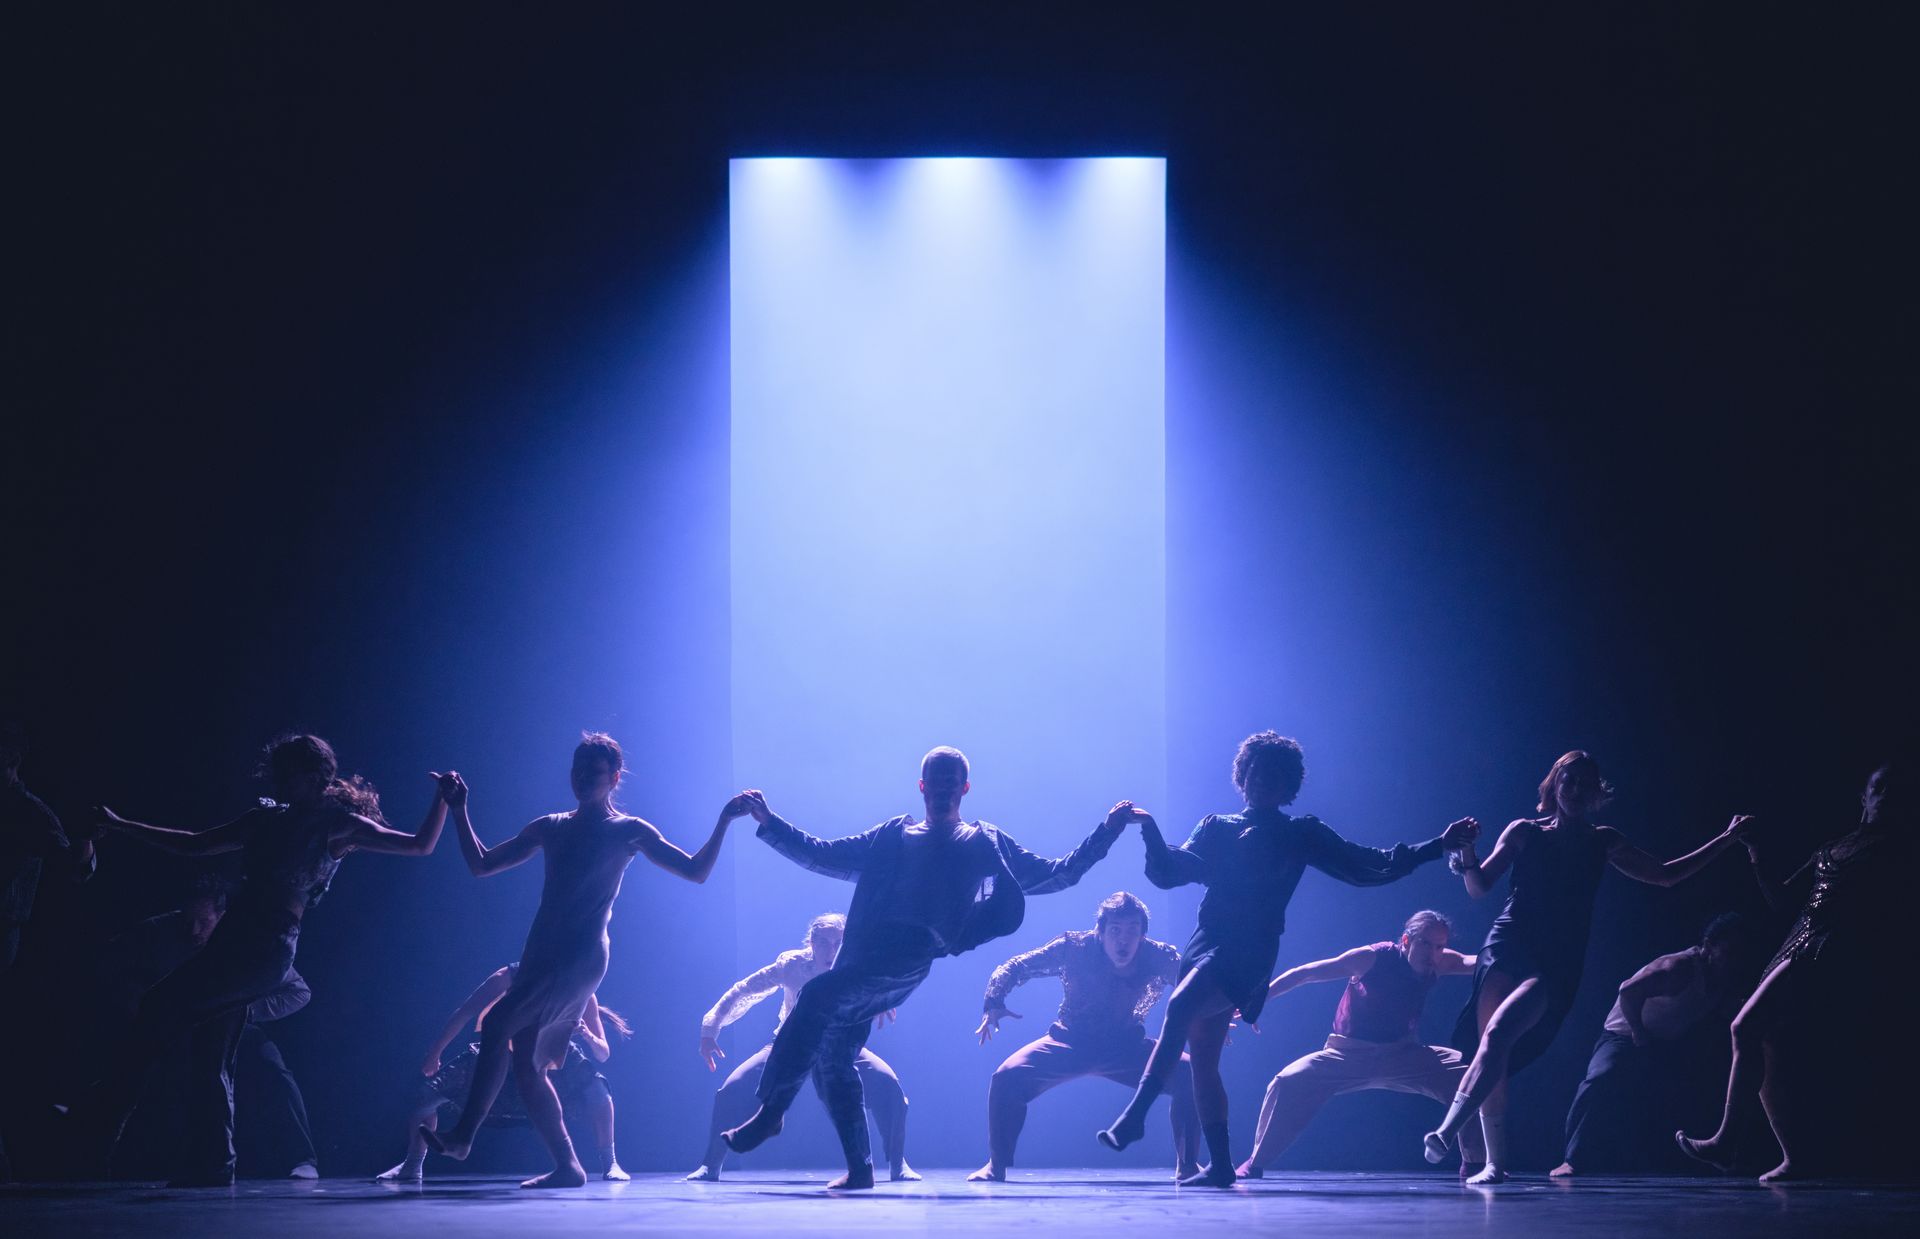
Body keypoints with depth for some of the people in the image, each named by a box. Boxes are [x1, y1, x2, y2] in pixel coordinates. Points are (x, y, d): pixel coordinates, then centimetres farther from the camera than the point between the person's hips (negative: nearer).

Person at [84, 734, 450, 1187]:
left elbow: (420, 845, 1)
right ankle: (210, 1166, 7)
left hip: (264, 949, -8)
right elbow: (195, 845, 28)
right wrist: (121, 826, 27)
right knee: (211, 1059, 5)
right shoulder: (268, 819, 21)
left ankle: (102, 1121, -10)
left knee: (161, 1009, -13)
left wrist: (442, 798, -12)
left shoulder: (338, 823, 3)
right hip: (236, 940, 8)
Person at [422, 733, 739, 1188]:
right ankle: (567, 1167, 5)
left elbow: (695, 871, 0)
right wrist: (459, 810, 14)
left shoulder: (629, 831, 4)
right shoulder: (550, 828, 18)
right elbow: (481, 864, 21)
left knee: (497, 1027, -22)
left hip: (581, 959, -7)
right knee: (527, 1066, 0)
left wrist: (724, 820, -9)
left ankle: (463, 1135, -20)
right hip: (540, 957, 7)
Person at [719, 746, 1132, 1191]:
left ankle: (771, 1111, -21)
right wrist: (770, 823, 17)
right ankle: (859, 1169, 4)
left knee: (818, 995, -27)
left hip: (912, 957, -5)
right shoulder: (894, 836, 27)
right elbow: (822, 856, 27)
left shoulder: (985, 843, 20)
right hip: (864, 954, 5)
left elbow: (1053, 875, 20)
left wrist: (1106, 832, 12)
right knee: (832, 1056, -5)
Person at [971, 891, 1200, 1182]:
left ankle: (1188, 1165, -4)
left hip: (1127, 1046, 1)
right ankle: (996, 1165, -5)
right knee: (1007, 1077, -26)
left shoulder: (1161, 958, -18)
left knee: (1190, 1075, -22)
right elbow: (1012, 968, -10)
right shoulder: (1073, 948, -20)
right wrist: (993, 1003, -28)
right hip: (1070, 1043, -1)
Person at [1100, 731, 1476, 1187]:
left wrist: (1438, 845, 5)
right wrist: (1151, 832, -4)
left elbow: (1368, 866, 10)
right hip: (1207, 944, 5)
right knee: (1203, 1060, 0)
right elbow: (1168, 872, 12)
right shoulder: (1216, 828, 19)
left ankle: (1135, 1113, -33)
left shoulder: (1302, 834, 10)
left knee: (1181, 1004, -30)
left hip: (1250, 954, -5)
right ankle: (1221, 1165, 7)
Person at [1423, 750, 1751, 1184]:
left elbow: (1663, 875, 24)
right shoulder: (1524, 832, 11)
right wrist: (1467, 854, -15)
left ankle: (1447, 1131, -34)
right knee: (1491, 1046, -12)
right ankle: (1495, 1163, -3)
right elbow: (1479, 887, 7)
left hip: (1556, 966, 0)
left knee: (1497, 1034, -25)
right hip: (1507, 948, 1)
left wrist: (1727, 839, 22)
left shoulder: (1602, 842, 16)